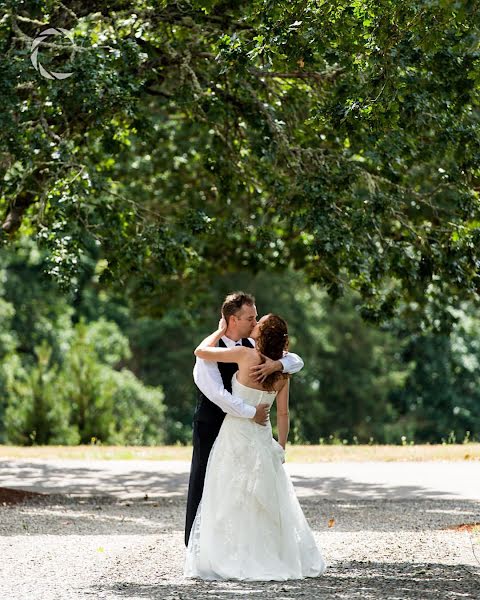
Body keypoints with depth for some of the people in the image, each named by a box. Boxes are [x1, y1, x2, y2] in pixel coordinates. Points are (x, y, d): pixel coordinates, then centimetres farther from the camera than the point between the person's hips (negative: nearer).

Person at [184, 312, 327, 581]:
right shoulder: (282, 370, 0)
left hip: (236, 434, -5)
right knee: (269, 503, 14)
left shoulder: (246, 354, -15)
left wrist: (221, 331, 6)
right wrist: (281, 447, 11)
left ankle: (234, 562, 0)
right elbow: (283, 413, 3)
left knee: (232, 502, 1)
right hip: (263, 436, 5)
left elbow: (201, 351, -9)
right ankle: (281, 557, 17)